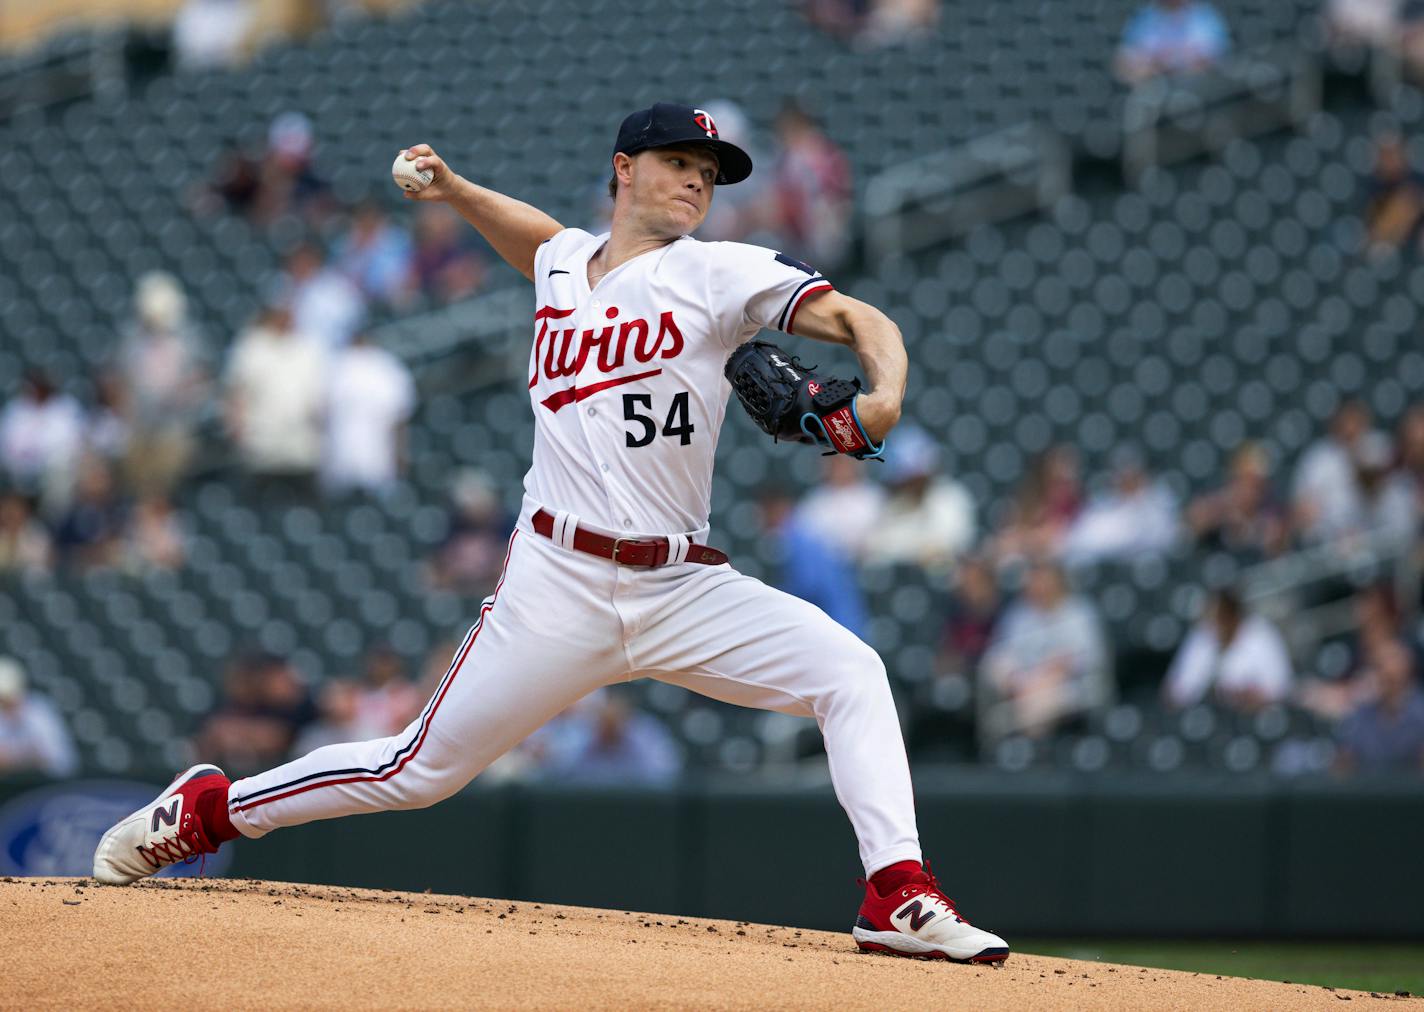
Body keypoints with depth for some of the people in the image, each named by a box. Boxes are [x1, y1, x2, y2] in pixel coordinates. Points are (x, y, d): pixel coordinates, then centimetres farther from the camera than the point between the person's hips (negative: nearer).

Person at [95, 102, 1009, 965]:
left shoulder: (718, 274, 2)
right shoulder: (563, 264, 11)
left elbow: (858, 319, -9)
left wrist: (884, 397, -28)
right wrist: (453, 187, 25)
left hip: (685, 589, 0)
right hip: (561, 586, 0)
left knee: (852, 674, -20)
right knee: (420, 771, 2)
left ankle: (899, 897, -23)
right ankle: (208, 809, 21)